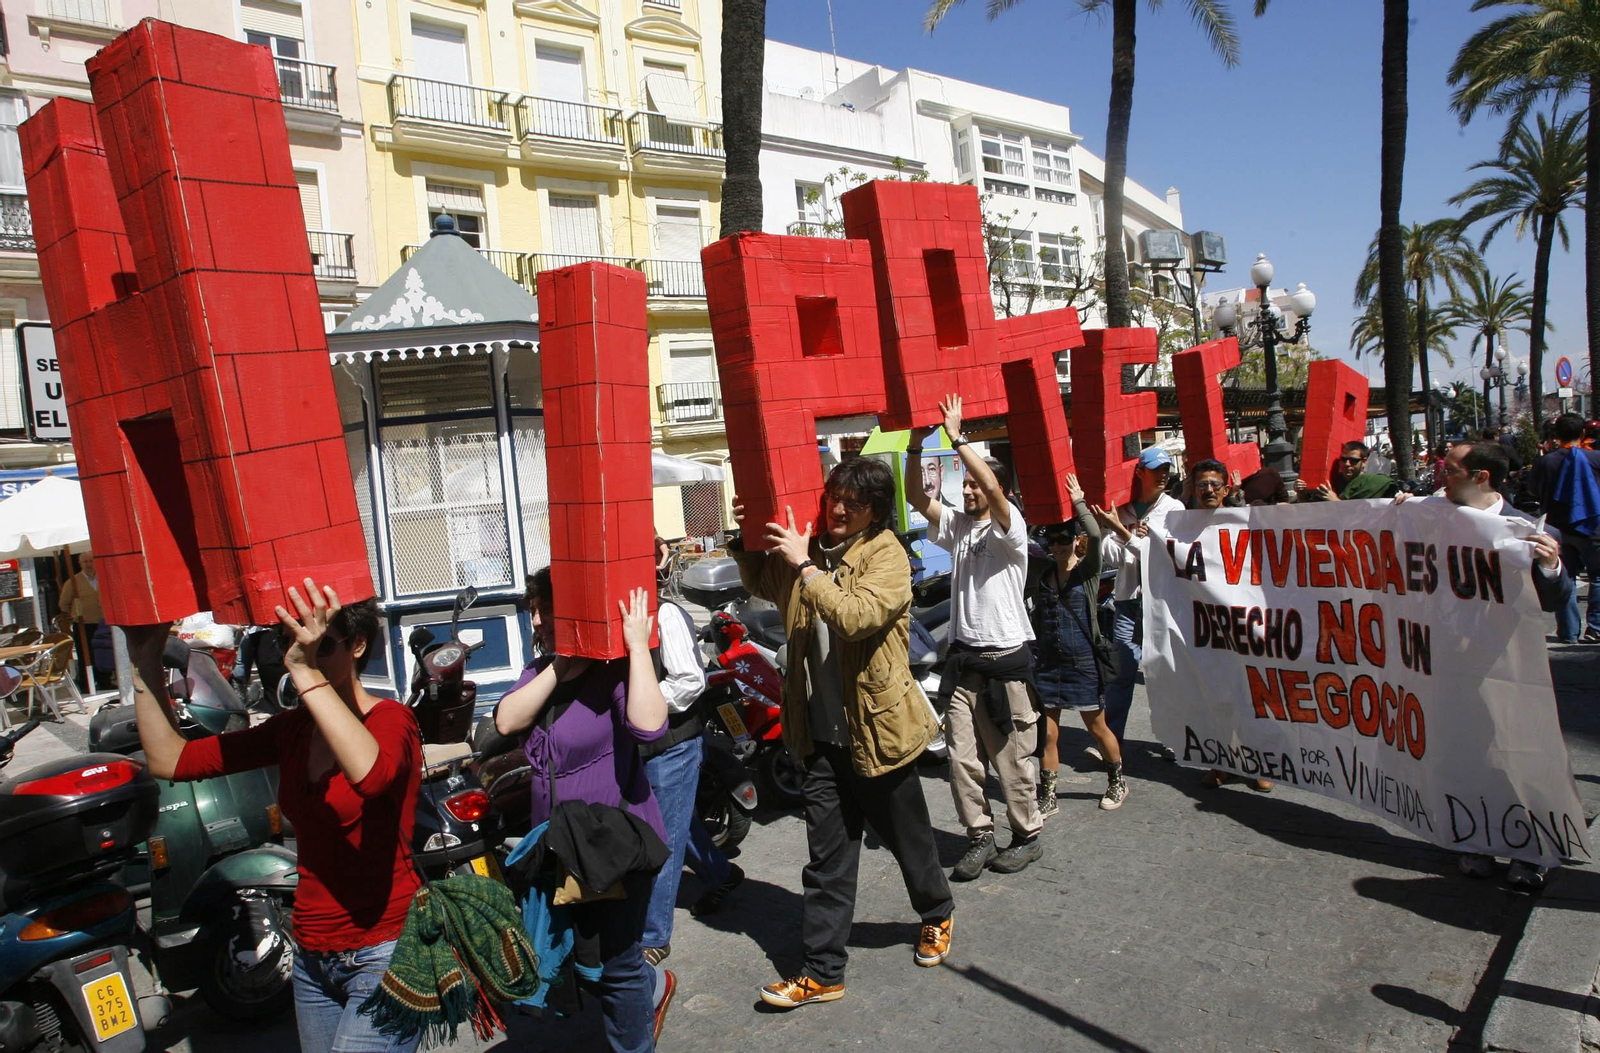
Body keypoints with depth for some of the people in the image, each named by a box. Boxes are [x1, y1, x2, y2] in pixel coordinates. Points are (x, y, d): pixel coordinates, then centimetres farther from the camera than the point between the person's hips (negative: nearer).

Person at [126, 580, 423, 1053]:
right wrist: (145, 664, -2)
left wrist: (307, 672, -40)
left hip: (384, 955, -7)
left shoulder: (390, 719, -14)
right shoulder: (293, 729, 5)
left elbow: (371, 773, -38)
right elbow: (169, 759, 5)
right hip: (312, 956, 7)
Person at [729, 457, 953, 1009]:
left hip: (876, 728, -4)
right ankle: (822, 971, 20)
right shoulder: (810, 545, 2)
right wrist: (746, 539, 4)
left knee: (907, 837, 18)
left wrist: (805, 567, -30)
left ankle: (937, 915, 46)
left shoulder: (886, 555, -14)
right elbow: (763, 582, 22)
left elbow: (855, 616, -31)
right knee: (827, 858, 9)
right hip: (823, 734, 4)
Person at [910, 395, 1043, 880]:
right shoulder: (956, 525, 11)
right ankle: (979, 836, 18)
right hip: (962, 659, 6)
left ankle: (1027, 836, 20)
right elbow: (917, 498, 1)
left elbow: (992, 486, -26)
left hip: (1006, 661, -6)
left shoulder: (1010, 528, -7)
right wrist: (915, 446, -11)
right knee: (963, 757, 6)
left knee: (1013, 757, 4)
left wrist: (957, 436, -22)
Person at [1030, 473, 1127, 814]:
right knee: (1048, 733, 5)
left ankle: (1117, 781, 33)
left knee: (1097, 728, 11)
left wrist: (1079, 502, -25)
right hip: (1047, 664, 3)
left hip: (1083, 662, -3)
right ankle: (1048, 797, 15)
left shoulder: (1088, 571, -7)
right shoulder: (1043, 574, 6)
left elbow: (1095, 535, -23)